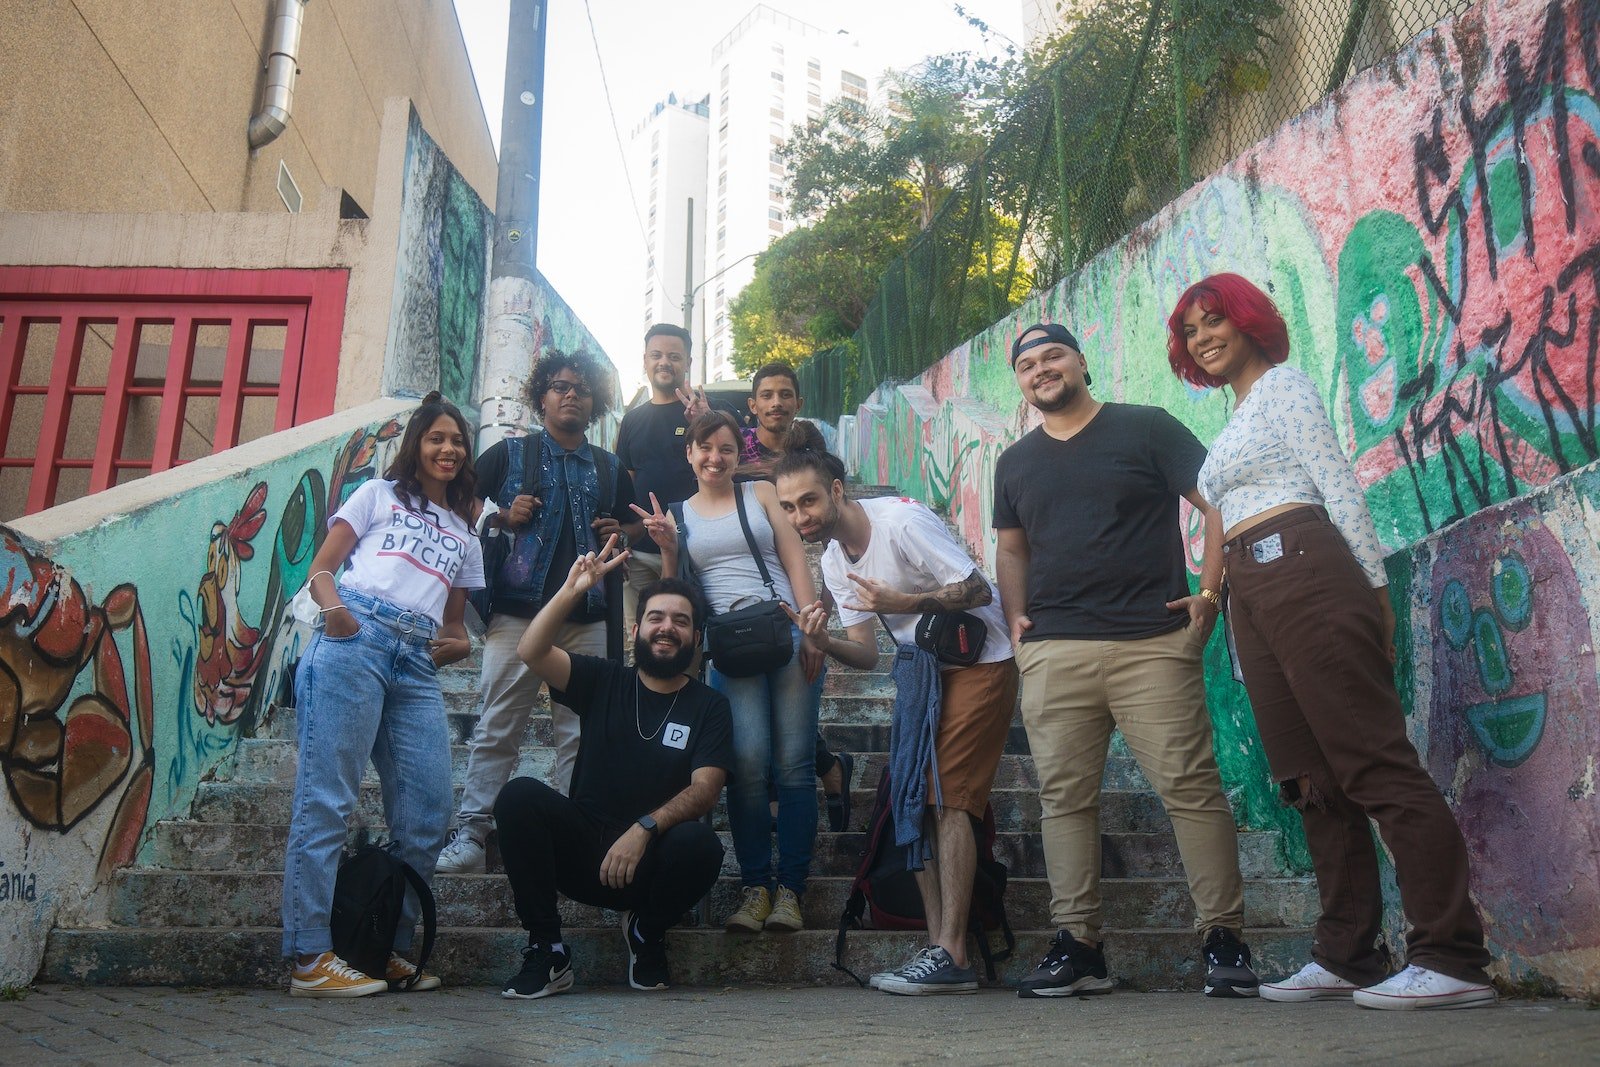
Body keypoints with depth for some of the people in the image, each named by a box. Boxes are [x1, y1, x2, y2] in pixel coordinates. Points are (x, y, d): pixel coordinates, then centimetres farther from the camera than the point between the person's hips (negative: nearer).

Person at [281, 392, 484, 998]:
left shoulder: (464, 535, 29)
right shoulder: (379, 494, 19)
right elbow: (320, 568, 10)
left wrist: (456, 644, 3)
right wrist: (332, 605, -12)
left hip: (416, 665, 5)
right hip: (355, 639, -4)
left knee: (428, 813, -3)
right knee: (327, 797, -10)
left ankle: (390, 950, 8)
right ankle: (310, 958, -8)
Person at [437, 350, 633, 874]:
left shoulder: (610, 468, 18)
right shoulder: (510, 453, 10)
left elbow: (636, 525, 28)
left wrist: (621, 534, 6)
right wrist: (500, 519, -7)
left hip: (587, 617, 3)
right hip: (518, 610, -2)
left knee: (580, 731, 3)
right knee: (498, 726, -4)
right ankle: (472, 829, 1)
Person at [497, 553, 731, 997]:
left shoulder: (709, 706, 3)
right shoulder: (604, 681, 8)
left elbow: (704, 789, -10)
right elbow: (531, 651, -6)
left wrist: (645, 828, -26)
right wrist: (572, 590, -15)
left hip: (649, 862, -1)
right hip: (583, 853, 1)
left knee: (700, 843, -33)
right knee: (519, 794, -24)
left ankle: (646, 931, 1)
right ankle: (546, 948, -14)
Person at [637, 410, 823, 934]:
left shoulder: (761, 494, 14)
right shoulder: (678, 514, 19)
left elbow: (795, 560, 6)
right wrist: (667, 547, 0)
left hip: (787, 632, 0)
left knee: (793, 762, -6)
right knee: (748, 761, -16)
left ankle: (790, 887, -1)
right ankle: (755, 886, -7)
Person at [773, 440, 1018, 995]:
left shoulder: (901, 521, -19)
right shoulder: (834, 562, 5)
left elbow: (979, 591, -20)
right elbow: (867, 654, 1)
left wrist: (904, 603, -27)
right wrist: (823, 642, -18)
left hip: (979, 664, -8)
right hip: (924, 673, 8)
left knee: (948, 797, -14)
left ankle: (951, 954, -11)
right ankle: (938, 947, 5)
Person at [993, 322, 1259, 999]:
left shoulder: (1144, 428, 6)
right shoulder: (1015, 463, 19)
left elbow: (1218, 504, 3)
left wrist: (1210, 593, -6)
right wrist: (1015, 614, 9)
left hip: (1153, 643, -4)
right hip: (1052, 652, 4)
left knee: (1189, 786, -6)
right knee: (1063, 797, 3)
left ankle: (1224, 938, 4)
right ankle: (1077, 945, 10)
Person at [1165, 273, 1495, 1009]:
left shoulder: (1283, 383, 4)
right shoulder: (1236, 422, 26)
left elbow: (1338, 483, -6)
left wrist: (1374, 585, -13)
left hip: (1302, 573, -9)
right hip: (1252, 595, 9)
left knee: (1374, 762, -12)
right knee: (1311, 780, 7)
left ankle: (1453, 957, -11)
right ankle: (1348, 955, 12)